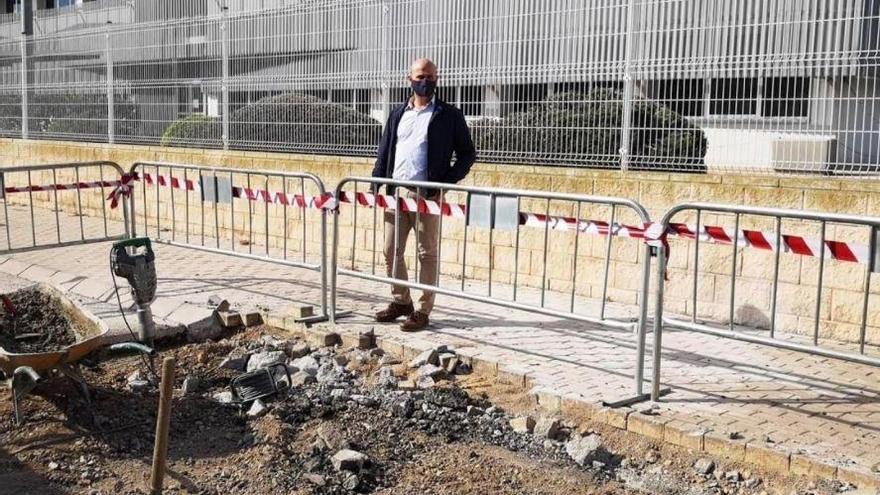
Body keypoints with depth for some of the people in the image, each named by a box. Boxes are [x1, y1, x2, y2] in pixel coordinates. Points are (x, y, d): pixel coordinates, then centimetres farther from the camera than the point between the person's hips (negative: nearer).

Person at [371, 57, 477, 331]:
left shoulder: (449, 115, 1)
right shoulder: (398, 114, 15)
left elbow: (467, 154, 2)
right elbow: (384, 152, 18)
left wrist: (446, 181, -9)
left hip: (426, 193, -5)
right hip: (396, 191, 5)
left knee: (427, 254, 1)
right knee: (391, 251, 10)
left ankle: (423, 311, 9)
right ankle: (401, 301, 26)